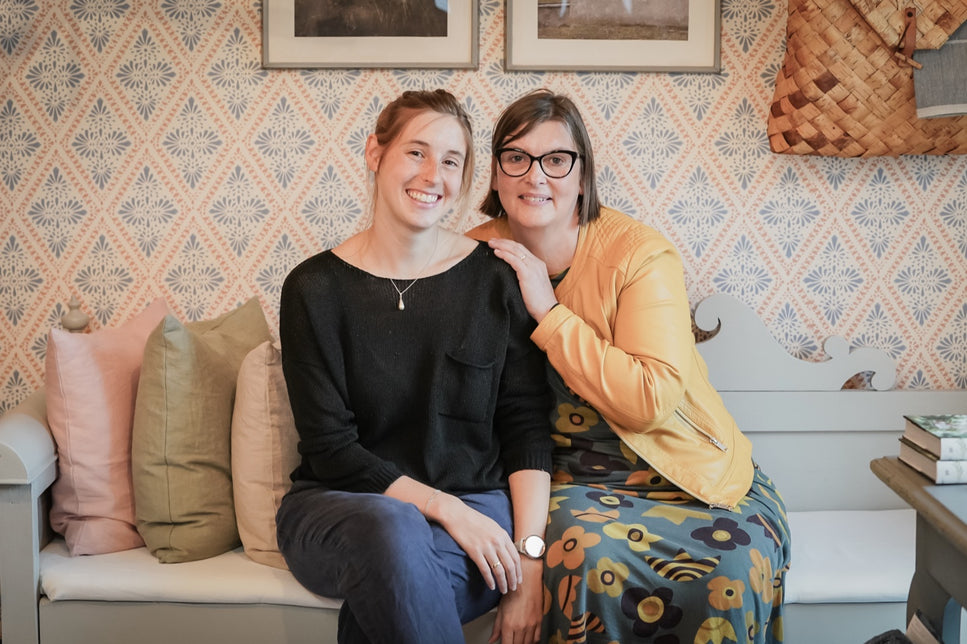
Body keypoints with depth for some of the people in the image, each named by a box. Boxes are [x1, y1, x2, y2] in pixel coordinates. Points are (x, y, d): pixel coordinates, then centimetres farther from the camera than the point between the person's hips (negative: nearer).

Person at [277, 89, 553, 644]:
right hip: (339, 506, 0)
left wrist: (530, 553, -12)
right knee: (393, 530, -35)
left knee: (389, 572, -34)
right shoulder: (315, 288, -3)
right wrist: (444, 508, -17)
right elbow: (332, 450, -6)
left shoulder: (497, 279, 1)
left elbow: (527, 426, 0)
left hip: (478, 504, 0)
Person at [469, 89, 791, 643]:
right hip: (572, 480, 1)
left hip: (689, 474, -1)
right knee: (585, 553, -32)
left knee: (736, 569, -29)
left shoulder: (640, 253, -11)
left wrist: (548, 311, -21)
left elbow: (651, 401, -22)